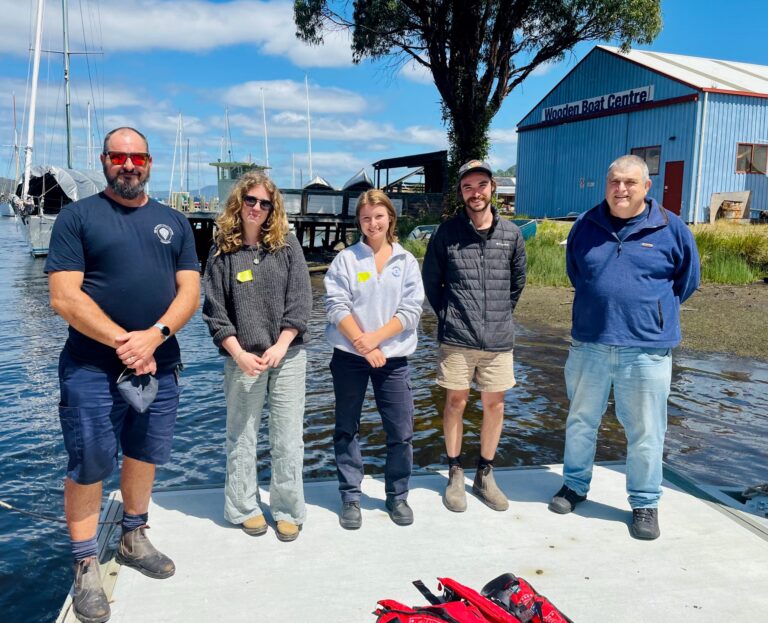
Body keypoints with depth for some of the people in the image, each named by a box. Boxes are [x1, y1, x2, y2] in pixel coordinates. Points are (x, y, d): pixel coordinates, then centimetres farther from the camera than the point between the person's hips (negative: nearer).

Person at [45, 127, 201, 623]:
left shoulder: (174, 222, 10)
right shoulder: (77, 216, -1)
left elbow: (190, 291, 2)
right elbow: (64, 297, -10)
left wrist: (154, 337, -15)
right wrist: (124, 342, -16)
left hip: (161, 366, 4)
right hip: (93, 369, -4)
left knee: (144, 456, 16)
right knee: (88, 467, 3)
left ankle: (134, 539, 36)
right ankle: (87, 568, 18)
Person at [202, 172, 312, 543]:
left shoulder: (287, 245, 3)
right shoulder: (223, 252, 2)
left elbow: (300, 300, -2)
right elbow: (215, 310, -1)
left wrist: (280, 346, -11)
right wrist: (239, 354, -11)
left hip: (287, 355, 0)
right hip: (242, 358, 0)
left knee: (288, 439, 4)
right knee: (241, 437, 8)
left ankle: (288, 511, 17)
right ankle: (244, 508, 23)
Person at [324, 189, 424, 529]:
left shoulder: (406, 261, 4)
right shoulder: (346, 259, 0)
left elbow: (411, 310, -3)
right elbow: (337, 306, -8)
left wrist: (376, 337, -14)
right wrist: (363, 344, -16)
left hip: (392, 357, 1)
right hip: (349, 356, 0)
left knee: (401, 431, 3)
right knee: (347, 430, 8)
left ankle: (397, 495, 22)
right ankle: (350, 497, 23)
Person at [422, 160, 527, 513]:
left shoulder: (511, 234, 2)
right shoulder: (447, 233, -3)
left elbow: (517, 281, 13)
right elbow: (431, 280, 6)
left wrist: (500, 315, 11)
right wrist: (448, 315, 5)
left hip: (499, 339, 2)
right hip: (456, 338, -2)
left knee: (494, 404, 8)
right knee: (456, 402, 6)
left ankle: (485, 474, 24)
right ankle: (455, 474, 21)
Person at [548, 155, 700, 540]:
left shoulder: (671, 229, -4)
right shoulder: (586, 226, 2)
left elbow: (686, 281, 9)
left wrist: (652, 311, 11)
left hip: (647, 349, -2)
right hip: (588, 345, 3)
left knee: (645, 433, 7)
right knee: (581, 422, 16)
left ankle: (645, 504, 25)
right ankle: (575, 485, 35)